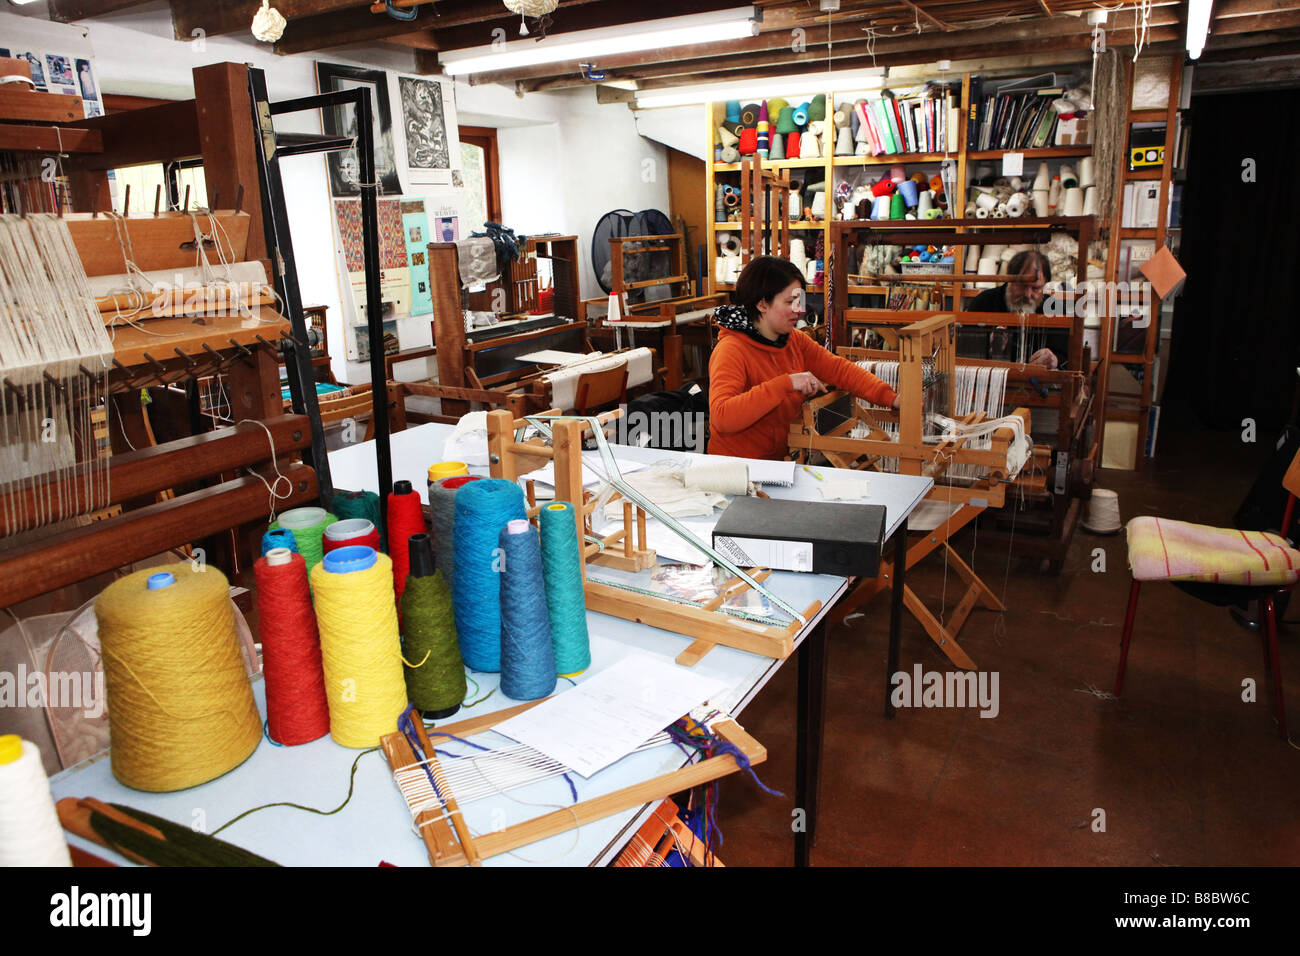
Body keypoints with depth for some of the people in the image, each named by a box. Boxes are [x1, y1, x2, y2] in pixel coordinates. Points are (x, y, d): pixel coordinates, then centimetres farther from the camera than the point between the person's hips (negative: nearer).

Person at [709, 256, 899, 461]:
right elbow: (721, 417, -32)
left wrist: (890, 398, -11)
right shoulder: (731, 351, -18)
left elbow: (839, 369, 4)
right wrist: (785, 384, -33)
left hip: (781, 458, 7)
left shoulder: (795, 341, 7)